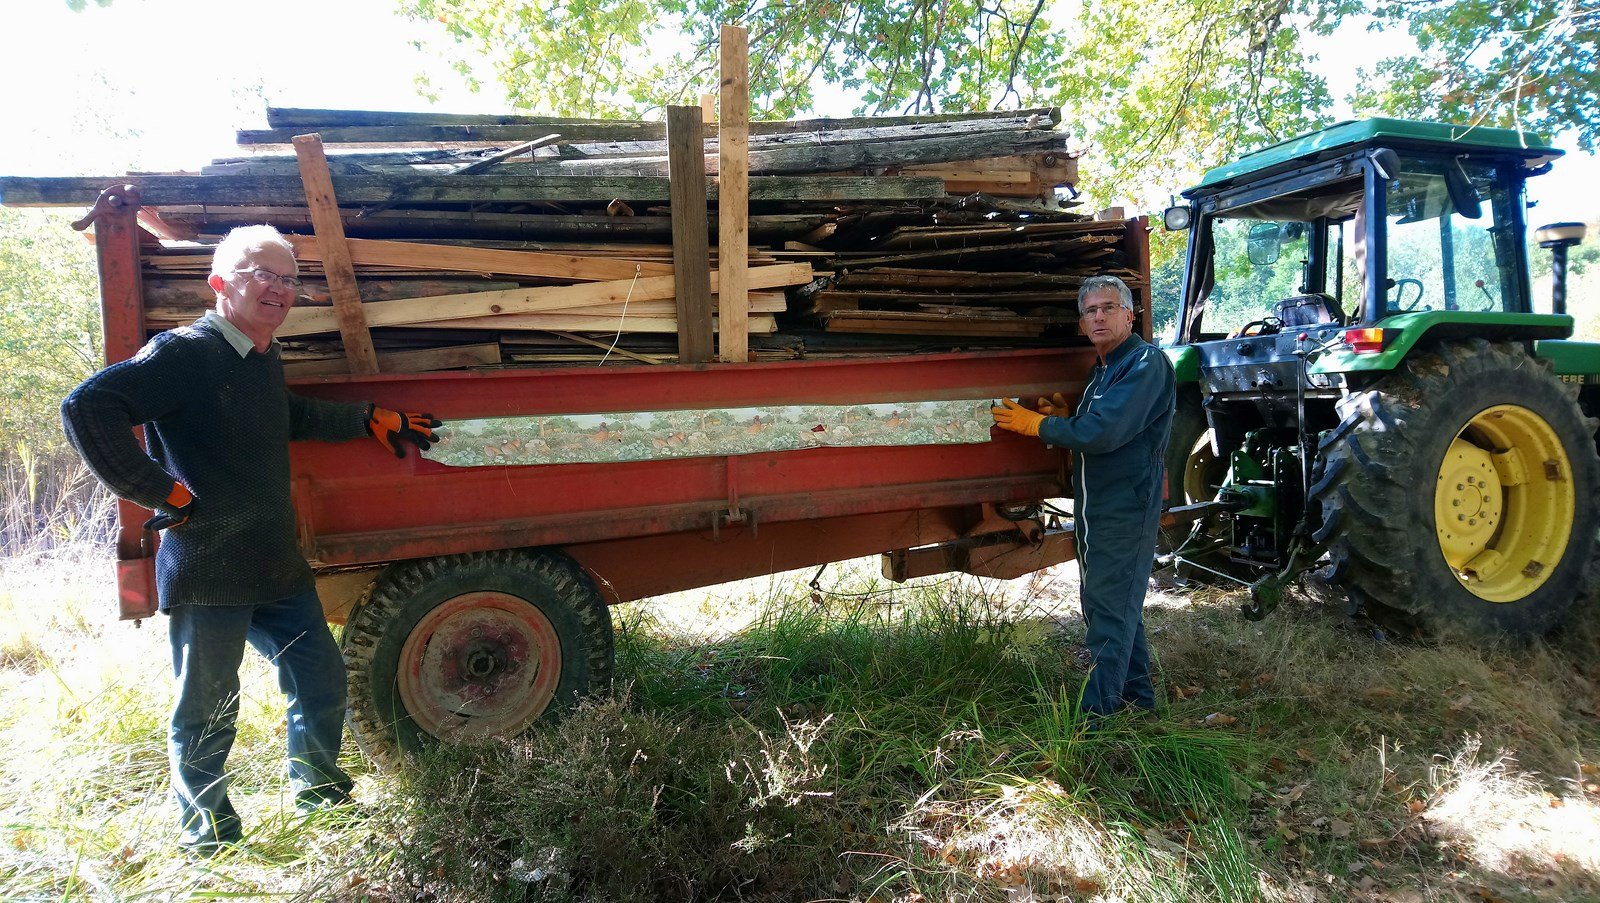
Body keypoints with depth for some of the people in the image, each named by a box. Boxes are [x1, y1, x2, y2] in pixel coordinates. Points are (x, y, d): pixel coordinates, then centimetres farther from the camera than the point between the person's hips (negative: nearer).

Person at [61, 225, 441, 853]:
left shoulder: (264, 358, 12)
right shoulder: (186, 353, -14)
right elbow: (88, 407, -25)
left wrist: (373, 421, 28)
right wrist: (164, 492, -21)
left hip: (278, 569, 8)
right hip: (207, 575, -8)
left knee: (322, 684, 16)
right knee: (207, 714, 8)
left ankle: (319, 796, 39)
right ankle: (208, 838, 30)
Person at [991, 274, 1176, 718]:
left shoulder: (1146, 364, -15)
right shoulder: (1103, 369, 16)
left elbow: (1102, 433, -25)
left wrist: (1037, 423, -13)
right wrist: (1065, 415, 3)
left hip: (1126, 508, -10)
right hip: (1094, 507, 10)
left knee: (1110, 610, -6)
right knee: (1114, 605, 18)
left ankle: (1097, 710, 0)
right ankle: (1136, 695, 32)